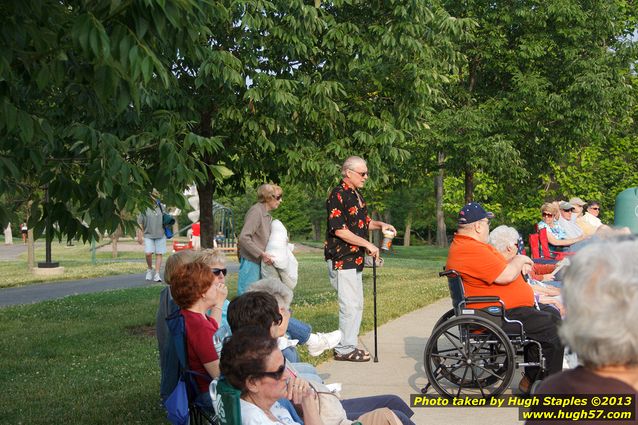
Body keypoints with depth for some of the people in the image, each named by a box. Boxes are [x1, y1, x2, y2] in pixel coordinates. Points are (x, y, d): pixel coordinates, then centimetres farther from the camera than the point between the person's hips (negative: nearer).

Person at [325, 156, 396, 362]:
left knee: (357, 305, 14)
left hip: (355, 260, 10)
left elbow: (363, 222, 27)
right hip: (341, 260, -10)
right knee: (349, 305, -7)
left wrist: (381, 225, 7)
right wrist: (368, 244, -19)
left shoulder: (356, 195, 15)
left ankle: (349, 345, 23)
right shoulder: (338, 196, -16)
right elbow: (340, 230, -21)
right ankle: (343, 349, 1)